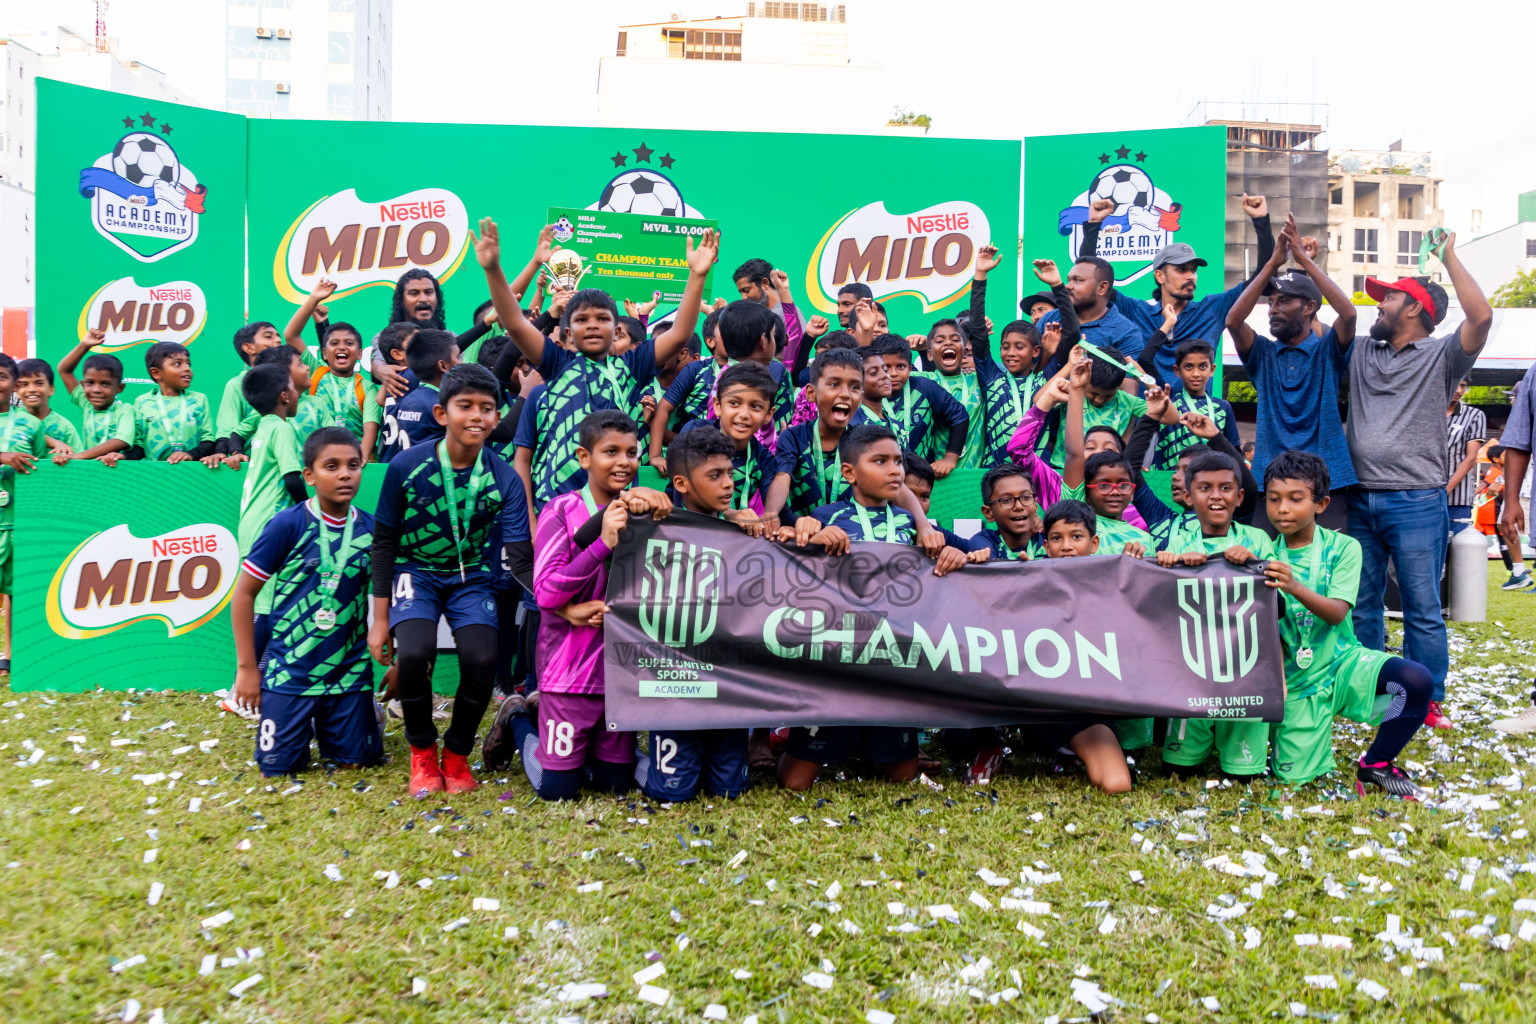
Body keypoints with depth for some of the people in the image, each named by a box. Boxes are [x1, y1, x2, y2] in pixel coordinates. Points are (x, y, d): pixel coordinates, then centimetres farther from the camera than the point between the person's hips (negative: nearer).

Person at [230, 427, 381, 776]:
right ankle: (306, 723, 36)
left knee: (356, 759, 4)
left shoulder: (370, 529, -2)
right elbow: (244, 593, -6)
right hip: (289, 671, -2)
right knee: (278, 766, 4)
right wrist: (246, 666, -6)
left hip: (349, 671, 2)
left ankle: (323, 725, 36)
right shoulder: (288, 524, -11)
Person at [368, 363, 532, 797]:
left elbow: (520, 558, -14)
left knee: (481, 660, -23)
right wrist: (380, 618, -4)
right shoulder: (407, 467, -15)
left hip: (473, 577, 1)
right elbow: (384, 543, -5)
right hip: (416, 572, -1)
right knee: (413, 653, -27)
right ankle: (422, 752, 3)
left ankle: (457, 755, 7)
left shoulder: (504, 479, -13)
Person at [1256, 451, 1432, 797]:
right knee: (1293, 775, -8)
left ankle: (1375, 764, -4)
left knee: (1417, 680, -28)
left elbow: (1337, 613, -18)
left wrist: (1295, 588, -35)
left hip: (1341, 662, 0)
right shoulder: (1266, 555, 0)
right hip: (1296, 677, 0)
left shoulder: (1342, 547, -4)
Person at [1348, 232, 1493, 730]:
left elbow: (1481, 315, -18)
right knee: (1361, 606, 12)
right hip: (1361, 500, 5)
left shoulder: (1440, 355, 0)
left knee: (1423, 610, 0)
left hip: (1416, 503, -5)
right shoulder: (1362, 353, 15)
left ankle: (1427, 702, 9)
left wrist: (1449, 257, -10)